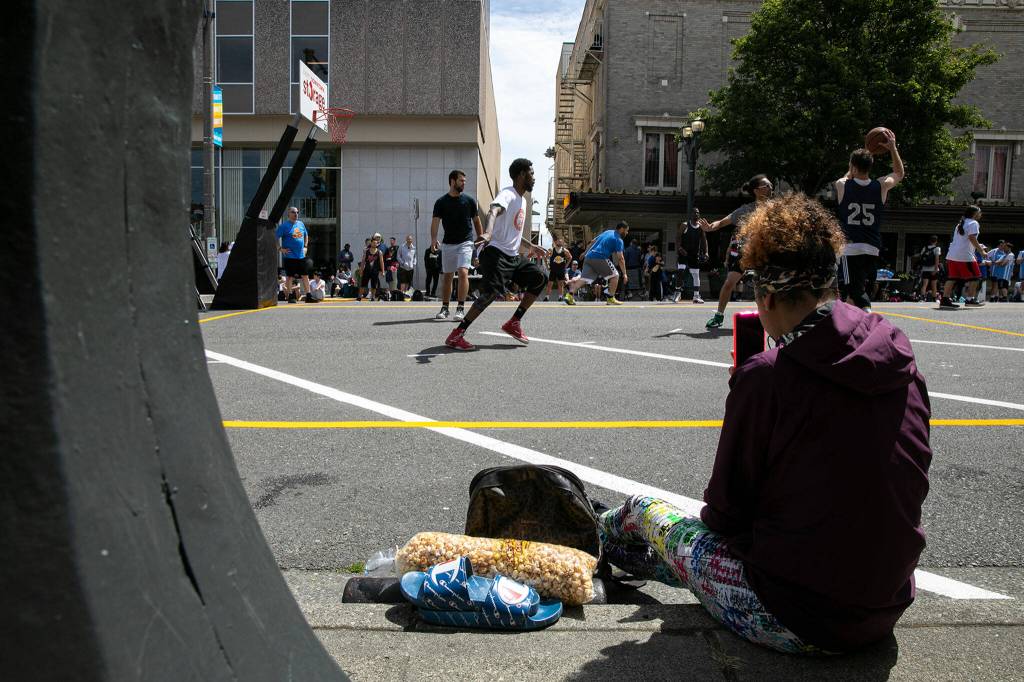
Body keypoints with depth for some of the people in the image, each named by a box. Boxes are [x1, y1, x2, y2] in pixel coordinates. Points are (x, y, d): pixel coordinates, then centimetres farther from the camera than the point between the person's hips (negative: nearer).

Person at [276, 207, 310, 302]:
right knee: (289, 276, 0)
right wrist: (281, 249, -12)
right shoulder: (284, 225, -7)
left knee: (305, 275, 5)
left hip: (301, 255, 6)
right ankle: (290, 297, 5)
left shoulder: (301, 224, 11)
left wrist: (305, 246, 16)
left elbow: (306, 235, 27)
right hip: (289, 256, -6)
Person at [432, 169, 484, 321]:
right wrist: (433, 239, -23)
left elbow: (476, 221, 11)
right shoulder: (441, 202, 1)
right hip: (448, 244, 1)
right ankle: (445, 308, 19)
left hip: (465, 242, -1)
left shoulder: (469, 200, 2)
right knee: (447, 276, 8)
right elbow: (435, 222, -7)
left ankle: (461, 308, -15)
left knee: (463, 272, -17)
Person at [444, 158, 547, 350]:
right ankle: (456, 335, -20)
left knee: (539, 279, 4)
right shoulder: (508, 194, -10)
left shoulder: (522, 201, 21)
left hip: (513, 256, 10)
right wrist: (488, 232, -52)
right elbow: (493, 211, -33)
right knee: (492, 291, -23)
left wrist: (531, 247, 35)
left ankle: (513, 323, 10)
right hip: (496, 253, -10)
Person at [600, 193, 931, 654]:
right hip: (886, 611, 6)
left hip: (795, 622, -6)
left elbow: (725, 514, -11)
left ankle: (608, 533, 48)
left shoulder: (764, 379, -20)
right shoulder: (901, 362, -3)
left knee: (644, 508, 17)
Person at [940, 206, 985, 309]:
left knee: (952, 277, 6)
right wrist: (981, 250, -11)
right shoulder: (973, 223, -4)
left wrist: (977, 246, 27)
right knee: (974, 277, 3)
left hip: (952, 255, 8)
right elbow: (972, 238, -17)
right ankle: (970, 299, 3)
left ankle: (945, 300, -1)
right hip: (965, 256, -8)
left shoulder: (961, 223, 23)